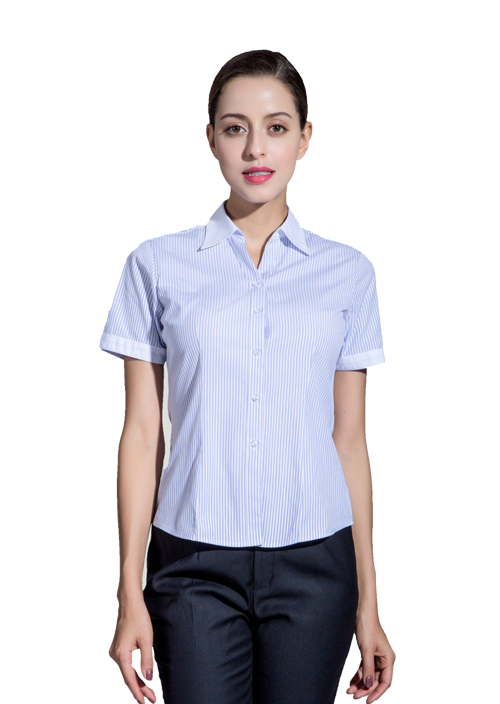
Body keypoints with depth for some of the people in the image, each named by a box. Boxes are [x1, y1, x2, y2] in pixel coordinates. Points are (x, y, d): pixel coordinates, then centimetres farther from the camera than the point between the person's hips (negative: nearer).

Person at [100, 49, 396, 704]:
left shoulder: (348, 273, 3)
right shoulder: (158, 266, 0)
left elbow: (349, 441, 6)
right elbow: (142, 434, 1)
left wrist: (367, 604, 6)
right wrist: (130, 594, -1)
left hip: (314, 564, 1)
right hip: (196, 565, -1)